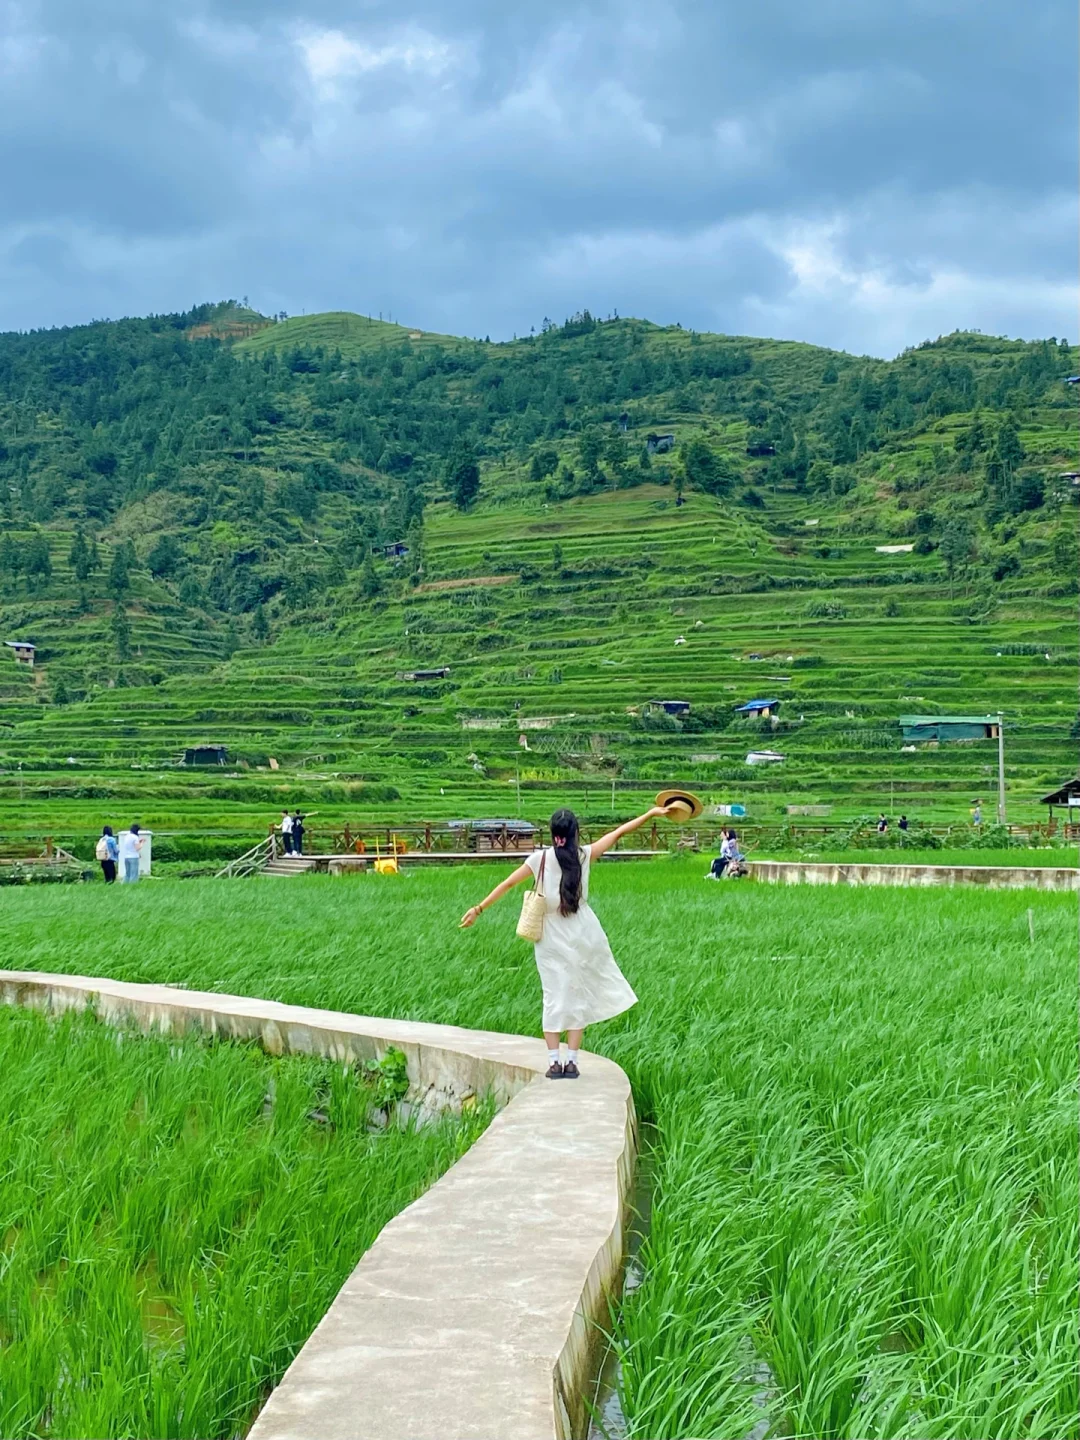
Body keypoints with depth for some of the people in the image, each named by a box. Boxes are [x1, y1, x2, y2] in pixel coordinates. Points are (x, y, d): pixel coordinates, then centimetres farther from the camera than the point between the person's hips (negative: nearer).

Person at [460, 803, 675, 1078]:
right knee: (578, 997, 8)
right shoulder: (584, 855, -3)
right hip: (582, 936, 0)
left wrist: (479, 909, 3)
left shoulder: (540, 858, -5)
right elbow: (620, 832, 5)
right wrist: (651, 814, 13)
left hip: (551, 939, 0)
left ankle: (554, 1062, 3)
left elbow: (508, 883, -3)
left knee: (553, 998, 7)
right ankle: (572, 1061, 6)